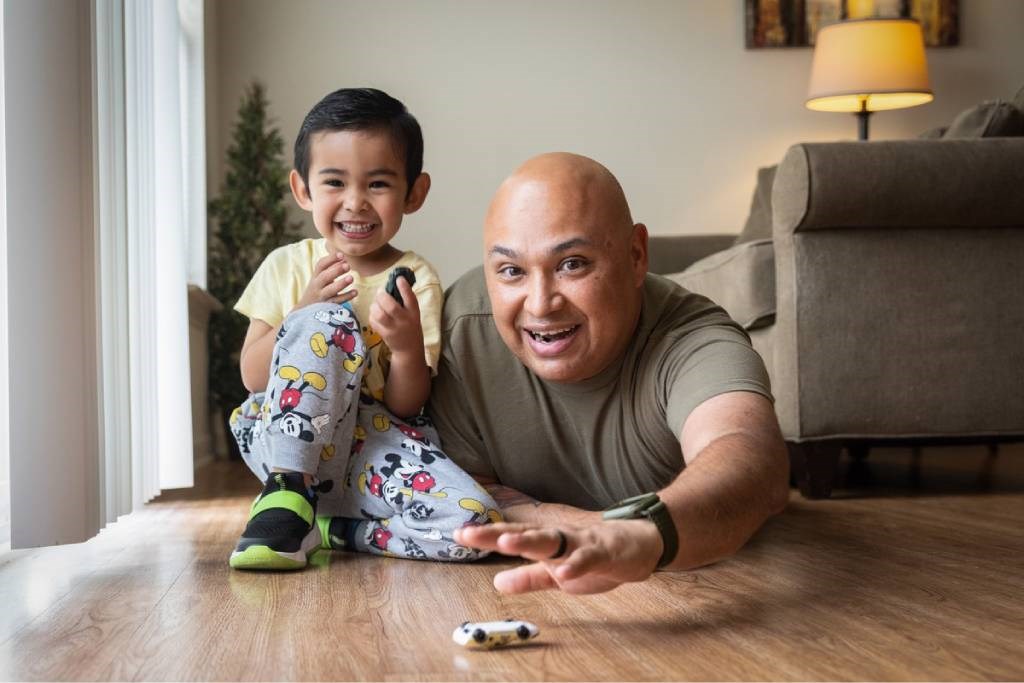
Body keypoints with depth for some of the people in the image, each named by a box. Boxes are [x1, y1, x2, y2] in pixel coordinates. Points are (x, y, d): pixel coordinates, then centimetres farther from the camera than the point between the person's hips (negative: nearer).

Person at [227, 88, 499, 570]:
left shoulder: (416, 280, 1)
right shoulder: (286, 266, 6)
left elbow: (405, 407, -3)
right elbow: (252, 377, -1)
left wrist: (408, 347, -24)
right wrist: (306, 309, -15)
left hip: (368, 450, 1)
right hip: (283, 440, 0)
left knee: (474, 522, -27)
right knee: (327, 324, -26)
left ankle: (321, 529, -8)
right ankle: (286, 495, -23)